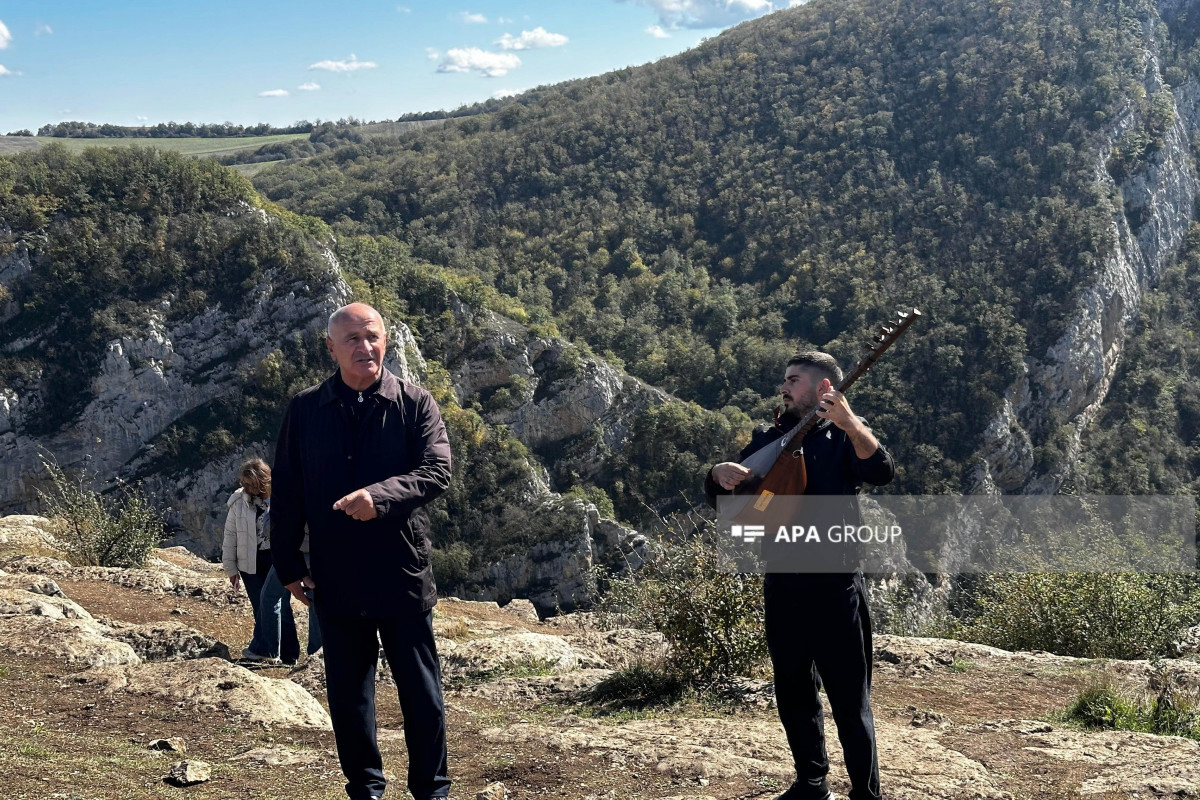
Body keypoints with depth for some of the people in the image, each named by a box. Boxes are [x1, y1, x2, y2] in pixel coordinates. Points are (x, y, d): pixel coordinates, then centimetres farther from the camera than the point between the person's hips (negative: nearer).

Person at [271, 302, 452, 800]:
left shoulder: (415, 404, -2)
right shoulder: (305, 410, 3)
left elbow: (437, 471, -13)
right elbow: (286, 492, 7)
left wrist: (380, 496, -29)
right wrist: (288, 563, 4)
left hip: (403, 575, -2)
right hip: (335, 580, 2)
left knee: (421, 692, 6)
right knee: (348, 693, 12)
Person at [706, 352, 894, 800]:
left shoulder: (845, 438, -2)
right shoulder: (767, 440, 12)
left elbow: (882, 473, -23)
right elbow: (720, 498, 13)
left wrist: (849, 423, -38)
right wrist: (719, 472, -11)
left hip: (834, 588, -5)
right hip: (781, 588, 6)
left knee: (849, 700, -3)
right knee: (793, 694, 16)